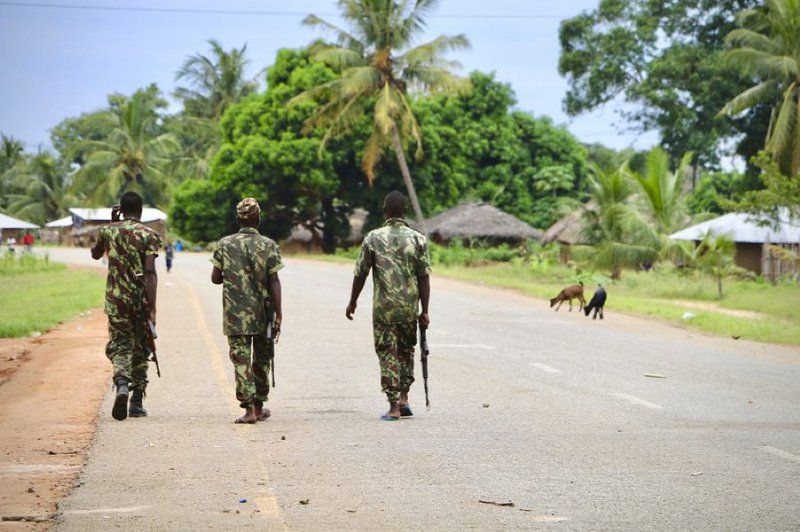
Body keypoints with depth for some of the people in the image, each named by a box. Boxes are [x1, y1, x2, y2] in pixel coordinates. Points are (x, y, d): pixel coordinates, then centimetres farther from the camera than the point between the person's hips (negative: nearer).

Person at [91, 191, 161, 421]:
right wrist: (152, 308, -16)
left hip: (116, 299, 1)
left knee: (119, 344, 5)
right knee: (140, 349, 12)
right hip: (141, 300, -1)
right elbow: (149, 273, -14)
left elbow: (95, 254, 25)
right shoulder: (148, 235, -6)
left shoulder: (108, 231, 3)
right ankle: (136, 402, 13)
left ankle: (122, 384, -26)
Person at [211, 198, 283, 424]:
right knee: (262, 360, 16)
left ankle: (249, 408, -12)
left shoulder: (224, 245, -1)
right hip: (262, 315, 0)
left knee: (241, 360, -1)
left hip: (235, 315, 0)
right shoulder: (268, 245, -5)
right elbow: (274, 282, -7)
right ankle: (259, 406, 25)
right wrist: (278, 315, -5)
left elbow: (215, 278, 3)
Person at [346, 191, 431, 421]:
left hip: (383, 307, -2)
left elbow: (360, 274, -1)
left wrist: (353, 302, 13)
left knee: (387, 353, 3)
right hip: (409, 307, 2)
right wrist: (424, 311, 3)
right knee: (406, 350, 21)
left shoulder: (373, 238, -3)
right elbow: (424, 277, -2)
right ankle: (403, 397, 16)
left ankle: (394, 406, -2)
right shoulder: (417, 239, -1)